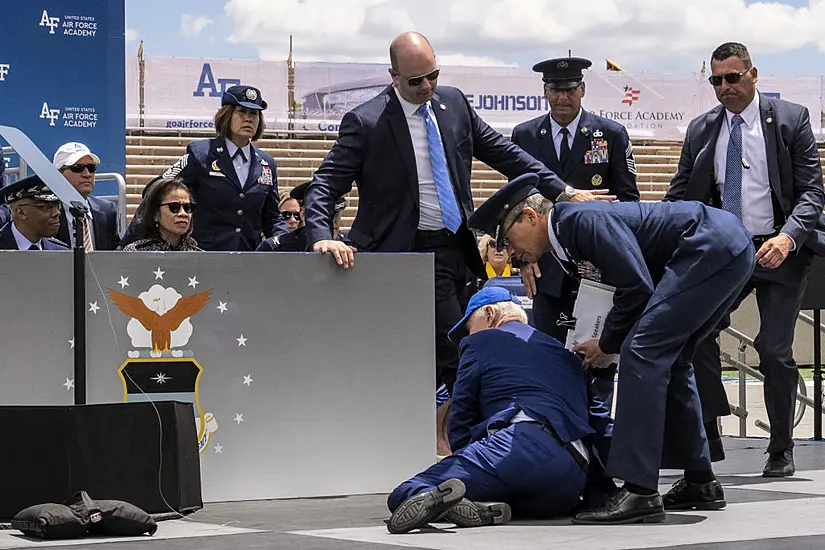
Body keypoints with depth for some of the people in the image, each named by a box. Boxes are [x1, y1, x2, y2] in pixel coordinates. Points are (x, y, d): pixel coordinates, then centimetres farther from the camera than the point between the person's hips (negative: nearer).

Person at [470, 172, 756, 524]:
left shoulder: (580, 220, -13)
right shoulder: (568, 241, 18)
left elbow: (638, 287, -17)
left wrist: (608, 344, -3)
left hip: (713, 246, -11)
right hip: (730, 250, 11)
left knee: (643, 351, -15)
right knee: (667, 359, 17)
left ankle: (639, 492, -19)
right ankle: (700, 482, 24)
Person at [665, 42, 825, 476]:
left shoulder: (790, 119, -2)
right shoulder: (700, 130, 7)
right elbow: (680, 196, 10)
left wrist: (787, 238, -23)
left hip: (779, 252, -3)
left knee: (774, 350, -5)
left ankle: (781, 451, 11)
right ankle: (706, 440, -6)